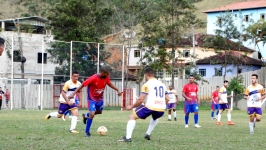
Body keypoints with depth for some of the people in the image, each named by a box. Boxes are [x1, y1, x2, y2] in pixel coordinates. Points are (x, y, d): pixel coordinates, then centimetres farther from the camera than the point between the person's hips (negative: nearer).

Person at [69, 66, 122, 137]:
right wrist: (73, 93, -26)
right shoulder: (93, 78, -31)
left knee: (99, 112, 23)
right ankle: (87, 132, -2)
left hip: (100, 98, 7)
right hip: (92, 99, -7)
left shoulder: (106, 78, -13)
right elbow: (82, 85, -24)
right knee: (92, 114, -19)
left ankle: (86, 115, 50)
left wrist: (117, 90, 0)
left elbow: (110, 84, 9)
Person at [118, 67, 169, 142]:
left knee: (132, 117, 12)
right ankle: (148, 134, 31)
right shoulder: (162, 84, 18)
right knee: (155, 118, 42)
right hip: (161, 109, 6)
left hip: (150, 107, -6)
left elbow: (140, 100, -5)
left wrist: (131, 106, 10)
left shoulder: (147, 85, 0)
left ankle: (128, 137, -4)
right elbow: (167, 99, 18)